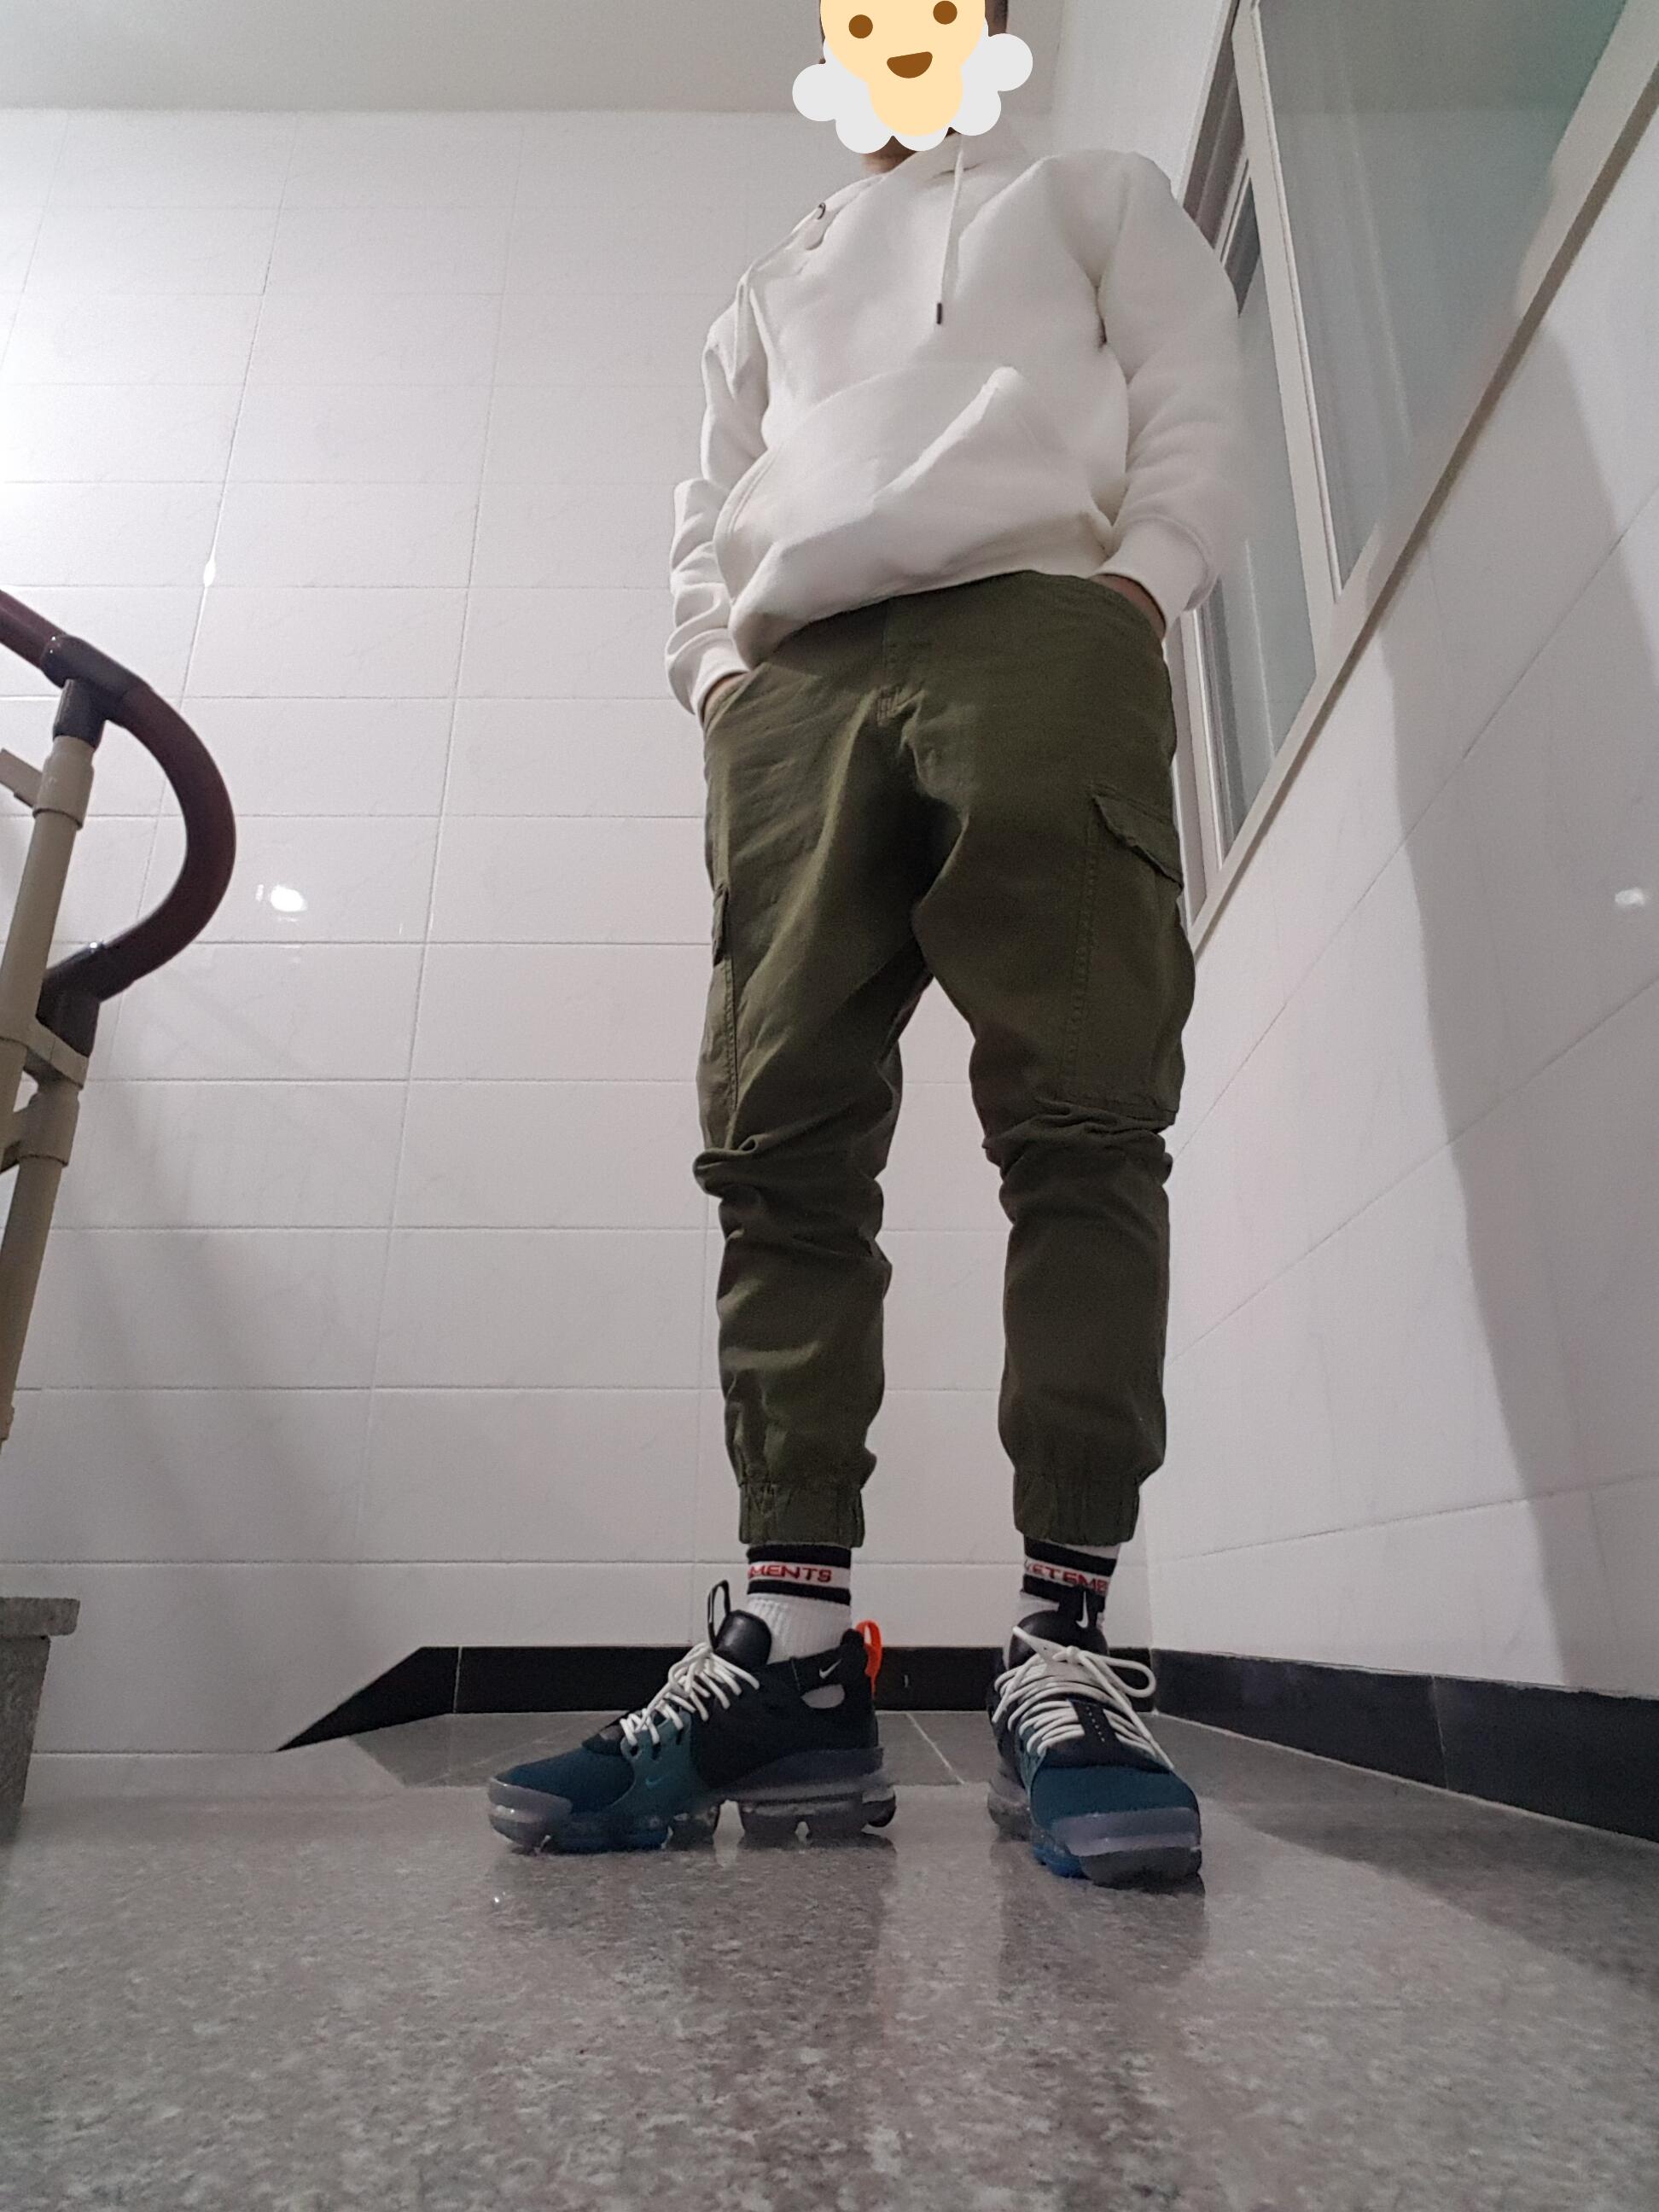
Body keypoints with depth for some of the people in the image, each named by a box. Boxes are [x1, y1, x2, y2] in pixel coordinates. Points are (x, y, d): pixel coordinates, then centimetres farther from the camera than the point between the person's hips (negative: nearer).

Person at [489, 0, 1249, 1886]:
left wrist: (1135, 592, -4)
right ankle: (794, 1649, -15)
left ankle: (1063, 1649, -18)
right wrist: (714, 667, 6)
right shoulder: (769, 295, 41)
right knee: (782, 1147, -14)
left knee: (1080, 1125, -18)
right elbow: (708, 521, 27)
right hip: (795, 683, 3)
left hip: (1043, 632, -2)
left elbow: (1195, 417, 16)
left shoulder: (1098, 198, 33)